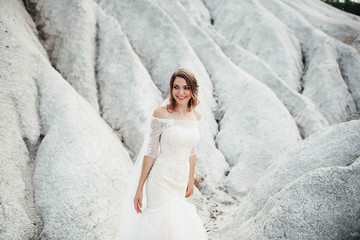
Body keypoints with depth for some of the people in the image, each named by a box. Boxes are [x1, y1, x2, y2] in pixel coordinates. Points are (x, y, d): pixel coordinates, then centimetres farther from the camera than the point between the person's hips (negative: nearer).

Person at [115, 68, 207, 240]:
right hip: (161, 180, -5)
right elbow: (151, 152, -10)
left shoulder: (196, 116, 4)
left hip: (180, 182, 6)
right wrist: (139, 188, -8)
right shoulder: (161, 113, -12)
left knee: (178, 223, 16)